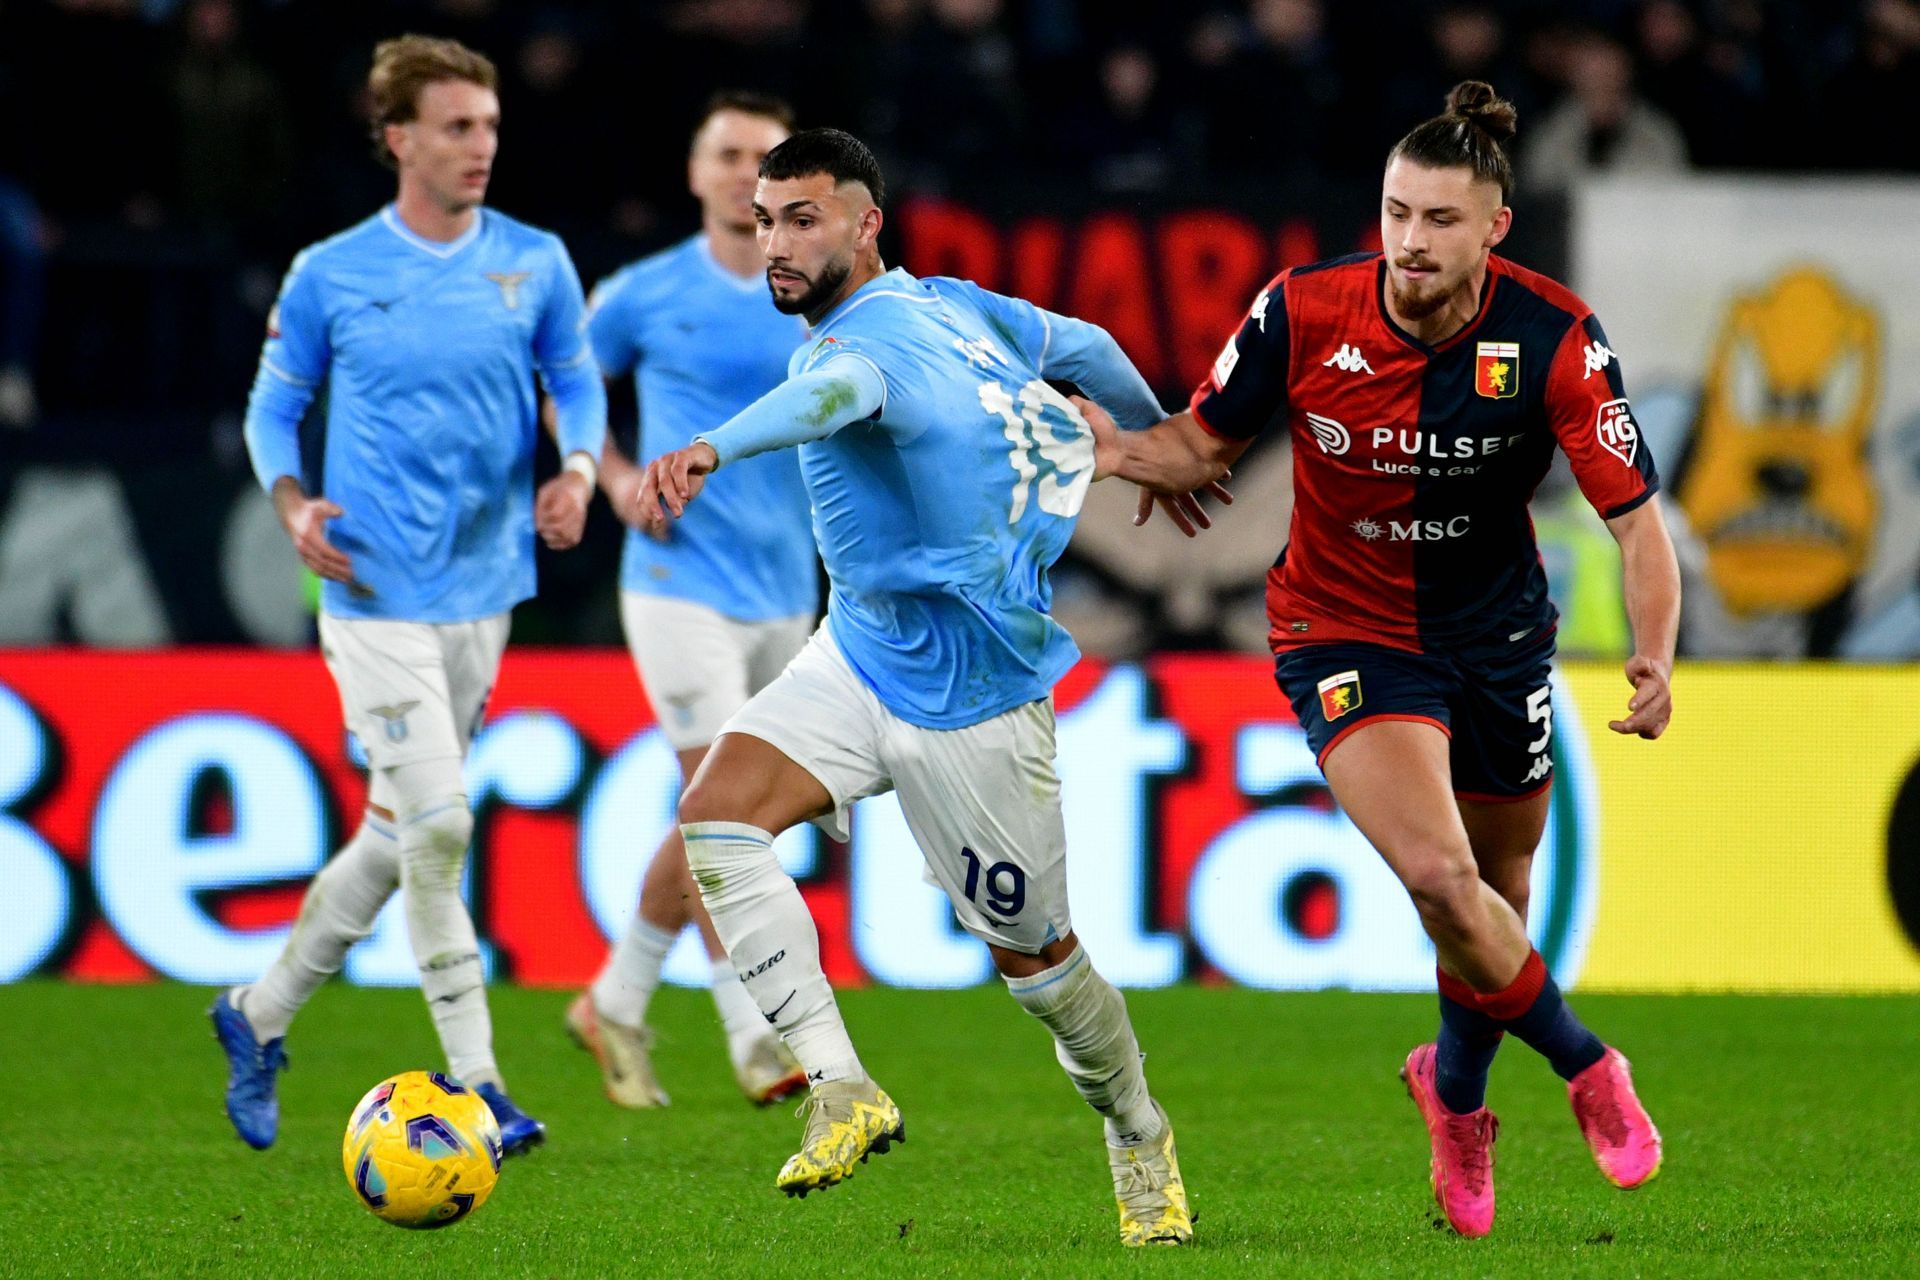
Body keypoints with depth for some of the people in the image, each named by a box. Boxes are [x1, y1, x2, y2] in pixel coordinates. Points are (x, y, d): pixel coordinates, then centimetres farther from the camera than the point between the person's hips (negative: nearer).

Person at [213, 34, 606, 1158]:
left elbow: (578, 381, 14)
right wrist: (293, 504, -11)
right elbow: (274, 404, 7)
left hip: (483, 595, 4)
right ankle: (473, 1084, -7)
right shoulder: (329, 276, -3)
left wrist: (580, 470, -7)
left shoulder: (535, 264, 3)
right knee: (436, 826, -13)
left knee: (397, 835, 12)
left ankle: (261, 1019, 30)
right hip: (377, 595, -4)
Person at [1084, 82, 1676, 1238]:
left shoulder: (1552, 339, -19)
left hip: (1495, 629, 2)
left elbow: (1636, 516, -19)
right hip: (1346, 632, -2)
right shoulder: (1302, 312, -18)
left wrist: (1656, 657, -35)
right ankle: (1582, 1063, 3)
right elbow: (1205, 446, -3)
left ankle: (1457, 1094, 46)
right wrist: (1121, 448, -24)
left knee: (1499, 907, 14)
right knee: (1439, 876, -23)